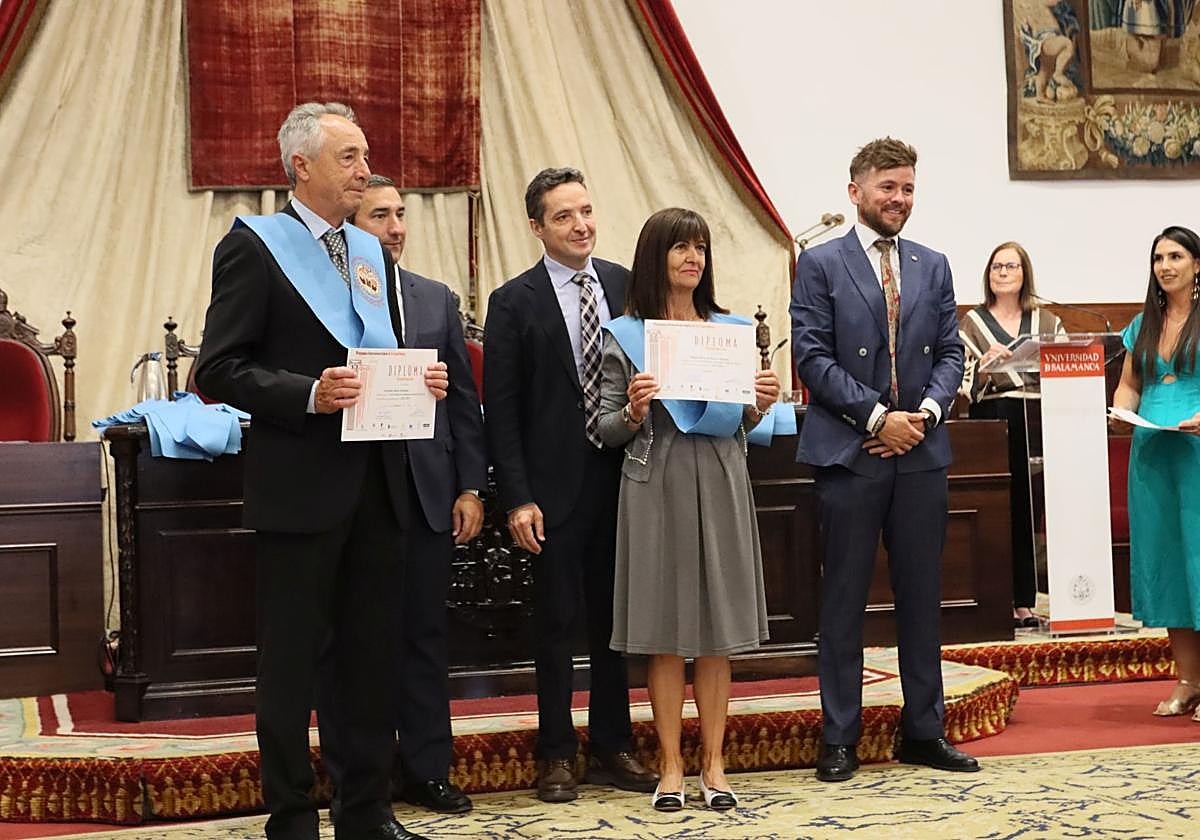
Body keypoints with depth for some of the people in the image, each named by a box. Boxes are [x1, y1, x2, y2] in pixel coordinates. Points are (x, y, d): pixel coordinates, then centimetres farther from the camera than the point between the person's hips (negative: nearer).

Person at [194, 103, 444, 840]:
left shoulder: (373, 253, 14)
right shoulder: (254, 245, -5)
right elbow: (218, 370, -11)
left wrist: (421, 381, 1)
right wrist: (308, 394, -22)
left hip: (379, 483, 6)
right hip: (300, 487, -6)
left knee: (371, 655, 12)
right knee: (291, 659, 3)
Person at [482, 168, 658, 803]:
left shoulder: (627, 286, 6)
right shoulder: (514, 302, -4)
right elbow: (501, 409, -5)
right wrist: (517, 498, -11)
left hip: (621, 480, 3)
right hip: (556, 486, -3)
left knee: (615, 619, 12)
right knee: (556, 623, 4)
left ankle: (612, 748, 23)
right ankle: (556, 755, 16)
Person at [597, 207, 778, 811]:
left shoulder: (731, 329, 12)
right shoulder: (624, 336, 3)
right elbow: (606, 432, 2)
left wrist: (760, 406, -4)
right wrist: (633, 412, -17)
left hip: (720, 482, 3)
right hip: (656, 484, -2)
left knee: (718, 628, 5)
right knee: (664, 630, 1)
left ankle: (713, 764, 13)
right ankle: (670, 767, 9)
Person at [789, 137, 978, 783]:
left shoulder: (933, 267, 13)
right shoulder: (820, 264, 0)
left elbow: (950, 352, 11)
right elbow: (812, 356, -7)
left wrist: (927, 411, -8)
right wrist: (877, 417, -13)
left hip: (921, 450, 4)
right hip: (849, 452, -4)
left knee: (921, 595, 9)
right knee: (844, 597, 2)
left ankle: (924, 730, 19)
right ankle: (839, 738, 9)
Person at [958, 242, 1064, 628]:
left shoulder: (1047, 322, 14)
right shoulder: (972, 322, 6)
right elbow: (965, 385, 0)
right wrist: (985, 365, -19)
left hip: (1036, 425, 2)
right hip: (992, 423, -2)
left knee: (1028, 514, 3)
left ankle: (1024, 602, 7)